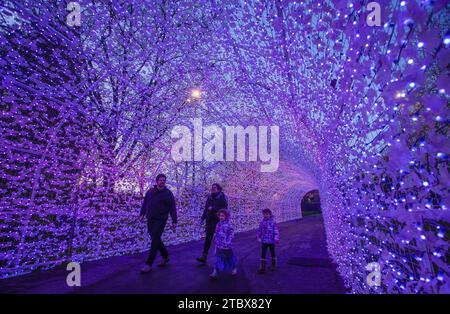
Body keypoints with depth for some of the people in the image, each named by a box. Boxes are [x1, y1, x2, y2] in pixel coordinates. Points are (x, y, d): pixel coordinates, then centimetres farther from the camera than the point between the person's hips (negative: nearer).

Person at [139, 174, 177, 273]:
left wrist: (174, 221, -8)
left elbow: (172, 208, -4)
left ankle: (148, 264, -2)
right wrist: (142, 214, 8)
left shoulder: (168, 193, -3)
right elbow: (145, 203, 17)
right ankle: (165, 256, 32)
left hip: (160, 220, -5)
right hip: (150, 220, 5)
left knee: (155, 240, -8)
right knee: (155, 239, 13)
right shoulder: (150, 191, 9)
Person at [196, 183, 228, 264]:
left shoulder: (222, 197, -8)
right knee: (208, 238, 1)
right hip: (210, 220, 4)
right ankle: (204, 256, 2)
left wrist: (213, 208, -20)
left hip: (218, 221, -4)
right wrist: (203, 218, 11)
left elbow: (224, 209, -15)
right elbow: (206, 208, 16)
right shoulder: (209, 197, 8)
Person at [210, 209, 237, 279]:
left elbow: (231, 234, -16)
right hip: (219, 245, 5)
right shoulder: (218, 224, 4)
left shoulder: (229, 225, -15)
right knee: (218, 258, 4)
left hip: (226, 246, -4)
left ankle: (234, 269, 35)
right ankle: (215, 273, 6)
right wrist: (216, 242, 15)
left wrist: (228, 242, -23)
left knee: (230, 257, 13)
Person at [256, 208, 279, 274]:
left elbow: (276, 231, -14)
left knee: (272, 253, 16)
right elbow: (259, 230, 9)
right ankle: (262, 268, 9)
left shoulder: (273, 222, -13)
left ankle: (273, 266, 36)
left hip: (271, 241, -3)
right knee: (263, 254, 1)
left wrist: (276, 239, -20)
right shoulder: (262, 222, -2)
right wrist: (258, 236, 6)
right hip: (264, 241, 3)